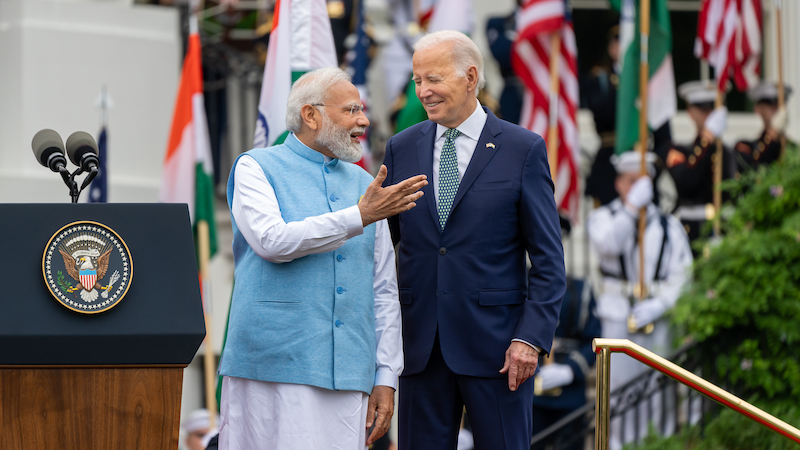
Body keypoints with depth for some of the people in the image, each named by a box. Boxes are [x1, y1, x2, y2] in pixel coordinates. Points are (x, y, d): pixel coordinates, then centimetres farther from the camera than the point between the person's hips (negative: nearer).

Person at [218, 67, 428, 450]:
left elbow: (384, 290, 18)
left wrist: (386, 377, 10)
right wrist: (359, 217, -13)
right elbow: (272, 241, -15)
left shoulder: (361, 182, 18)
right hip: (273, 368, -5)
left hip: (348, 374, 5)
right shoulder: (255, 168, 4)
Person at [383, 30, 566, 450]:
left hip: (494, 346, -3)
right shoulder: (401, 148, 9)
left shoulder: (523, 150, -2)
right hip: (419, 344, 3)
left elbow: (548, 260, -3)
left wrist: (532, 336, -12)